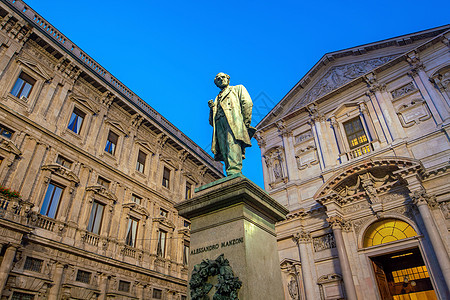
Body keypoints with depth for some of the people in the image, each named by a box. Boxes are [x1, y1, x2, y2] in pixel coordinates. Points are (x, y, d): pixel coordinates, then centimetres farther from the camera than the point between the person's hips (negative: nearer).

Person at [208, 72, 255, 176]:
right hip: (219, 124, 5)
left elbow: (247, 104, 7)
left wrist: (245, 124, -6)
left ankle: (234, 173, -44)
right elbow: (211, 121, 32)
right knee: (224, 152, -15)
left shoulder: (238, 88, 26)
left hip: (233, 120, -5)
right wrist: (212, 108, 12)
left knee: (232, 144, -29)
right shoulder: (217, 99, 39)